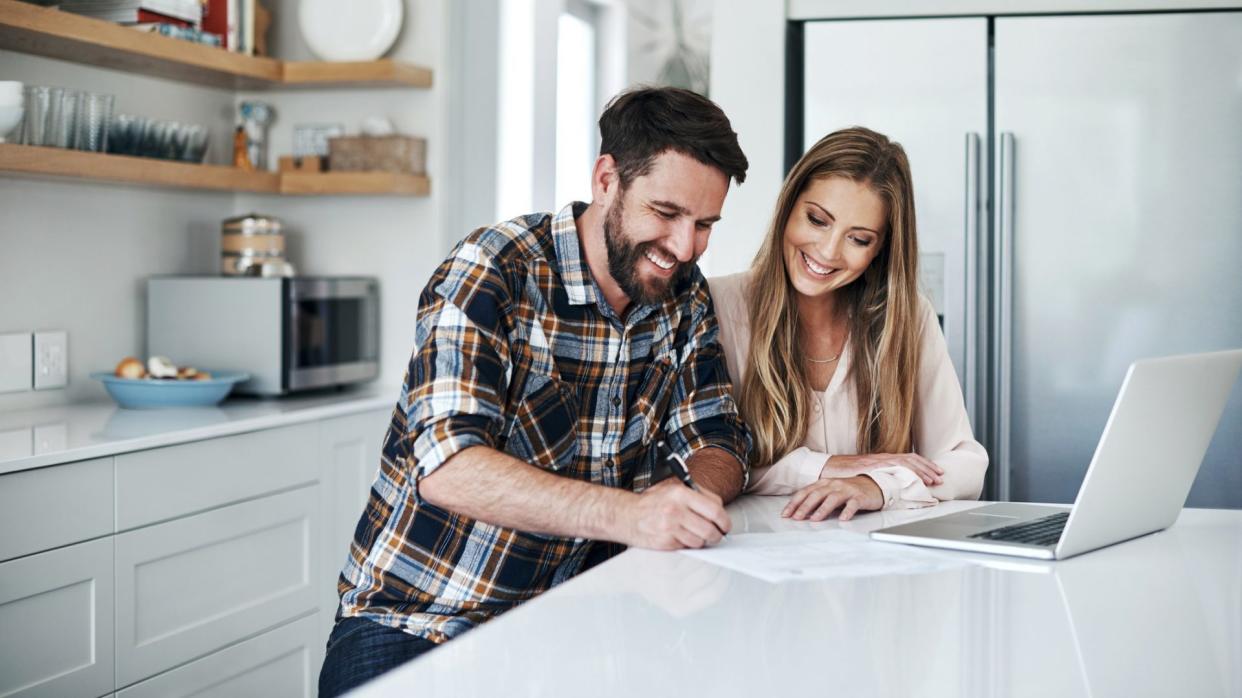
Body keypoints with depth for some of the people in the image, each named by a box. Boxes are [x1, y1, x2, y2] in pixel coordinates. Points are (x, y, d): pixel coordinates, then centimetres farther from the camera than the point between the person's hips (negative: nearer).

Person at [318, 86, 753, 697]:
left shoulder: (685, 297, 5)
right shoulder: (490, 272, -14)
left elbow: (719, 447, 6)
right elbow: (447, 466, -25)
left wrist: (691, 495, -19)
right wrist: (627, 514, -38)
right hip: (414, 624, -5)